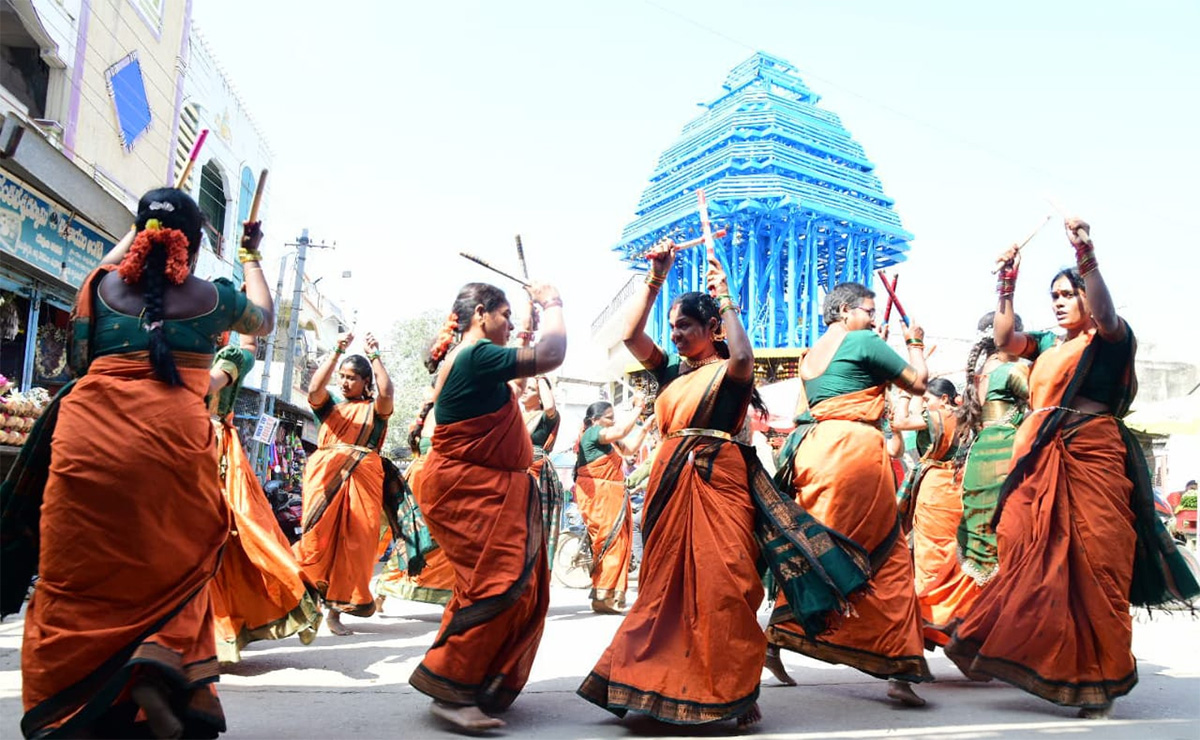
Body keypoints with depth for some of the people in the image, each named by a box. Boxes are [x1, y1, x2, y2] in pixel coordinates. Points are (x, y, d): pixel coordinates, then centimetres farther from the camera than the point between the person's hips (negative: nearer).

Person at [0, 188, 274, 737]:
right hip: (172, 441, -1)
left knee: (75, 571, 9)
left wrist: (138, 233, 54)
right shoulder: (212, 297, 9)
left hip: (87, 436, 2)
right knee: (172, 564, 13)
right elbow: (263, 318, 32)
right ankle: (158, 661, -13)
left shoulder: (102, 285, 13)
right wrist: (251, 258, 45)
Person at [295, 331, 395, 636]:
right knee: (320, 536, -10)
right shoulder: (330, 403, 15)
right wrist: (337, 351, -9)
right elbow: (315, 389, -7)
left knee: (355, 542, -4)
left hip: (363, 478, 0)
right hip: (326, 476, 0)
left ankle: (336, 609, 3)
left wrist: (374, 355, -3)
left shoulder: (374, 408, 12)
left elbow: (386, 392, -10)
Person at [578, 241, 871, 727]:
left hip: (718, 482, -6)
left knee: (722, 584, -7)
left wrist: (724, 298, -12)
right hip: (671, 482, 6)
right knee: (666, 583, 10)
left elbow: (742, 356, -23)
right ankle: (662, 683, 22)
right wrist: (655, 277, 4)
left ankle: (737, 693, 5)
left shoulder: (730, 371, 0)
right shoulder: (672, 371, 14)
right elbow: (631, 334, 7)